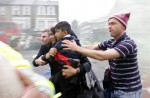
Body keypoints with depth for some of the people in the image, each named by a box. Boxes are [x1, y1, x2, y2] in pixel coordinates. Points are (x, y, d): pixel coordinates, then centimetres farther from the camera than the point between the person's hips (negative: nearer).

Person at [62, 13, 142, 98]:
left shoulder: (128, 43, -24)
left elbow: (102, 56, -34)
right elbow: (93, 47, 8)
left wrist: (77, 48, -29)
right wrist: (75, 46, -4)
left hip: (128, 91, -7)